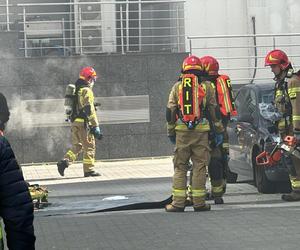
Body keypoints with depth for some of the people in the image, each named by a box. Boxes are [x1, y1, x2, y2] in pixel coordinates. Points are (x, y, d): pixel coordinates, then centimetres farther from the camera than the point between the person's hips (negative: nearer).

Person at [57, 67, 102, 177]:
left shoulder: (76, 90, 17)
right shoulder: (86, 91, -11)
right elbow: (90, 110, -18)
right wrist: (95, 126, -17)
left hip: (74, 121, 8)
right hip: (84, 122, -8)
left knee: (76, 146, 14)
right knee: (89, 146, 0)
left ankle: (65, 161, -4)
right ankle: (89, 169, 1)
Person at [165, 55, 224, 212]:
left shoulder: (177, 87, 9)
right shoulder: (206, 86, 5)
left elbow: (170, 111, 8)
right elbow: (214, 110, 5)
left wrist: (171, 132, 16)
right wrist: (219, 131, 11)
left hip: (182, 130, 1)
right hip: (201, 131, -1)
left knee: (180, 167, 6)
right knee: (199, 166, 2)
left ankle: (178, 202, 2)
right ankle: (199, 202, 1)